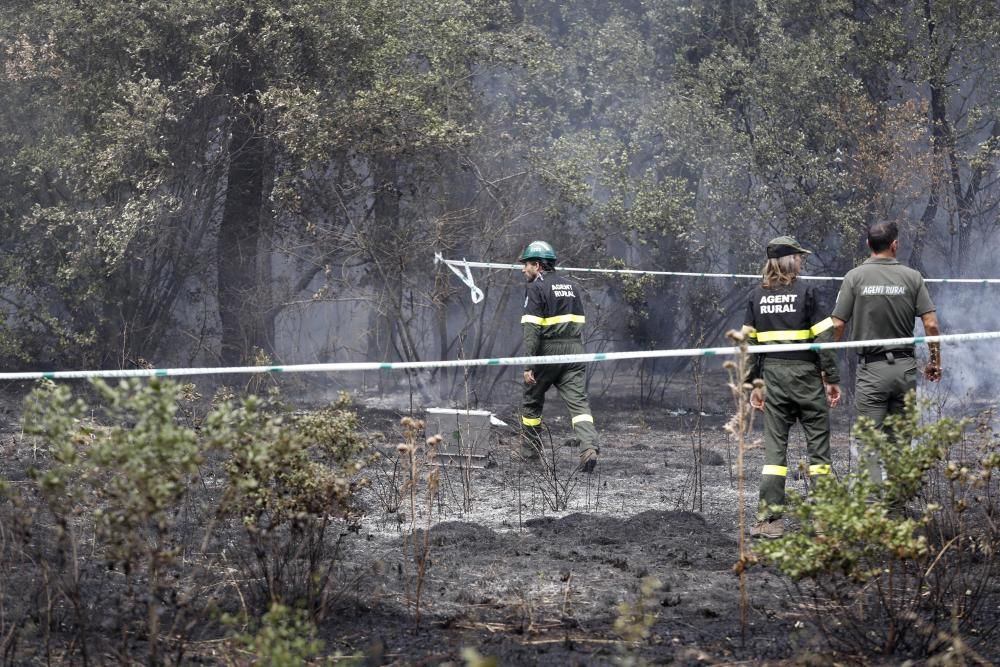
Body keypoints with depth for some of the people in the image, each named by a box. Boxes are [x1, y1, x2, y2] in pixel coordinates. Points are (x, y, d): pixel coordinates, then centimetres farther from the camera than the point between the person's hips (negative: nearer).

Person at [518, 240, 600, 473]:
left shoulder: (536, 288, -6)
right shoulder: (571, 286, 16)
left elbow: (531, 329, -14)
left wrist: (528, 365, -15)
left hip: (547, 350, -5)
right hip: (574, 349, 5)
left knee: (532, 400, 15)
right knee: (578, 402, -4)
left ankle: (531, 449, 25)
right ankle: (590, 447, -25)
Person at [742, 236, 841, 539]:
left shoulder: (756, 296, 5)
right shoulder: (806, 292, -7)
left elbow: (749, 342, 6)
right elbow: (823, 338, -9)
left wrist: (753, 384, 12)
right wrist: (832, 379, -3)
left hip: (773, 377, 4)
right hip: (805, 376, -4)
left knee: (774, 446, 6)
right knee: (818, 444, 5)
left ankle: (769, 519, -1)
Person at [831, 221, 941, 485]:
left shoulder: (855, 277, -2)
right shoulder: (912, 277, 1)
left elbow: (838, 325, -5)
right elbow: (931, 325, -3)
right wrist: (935, 361, 10)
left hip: (871, 369, -2)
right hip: (905, 367, 2)